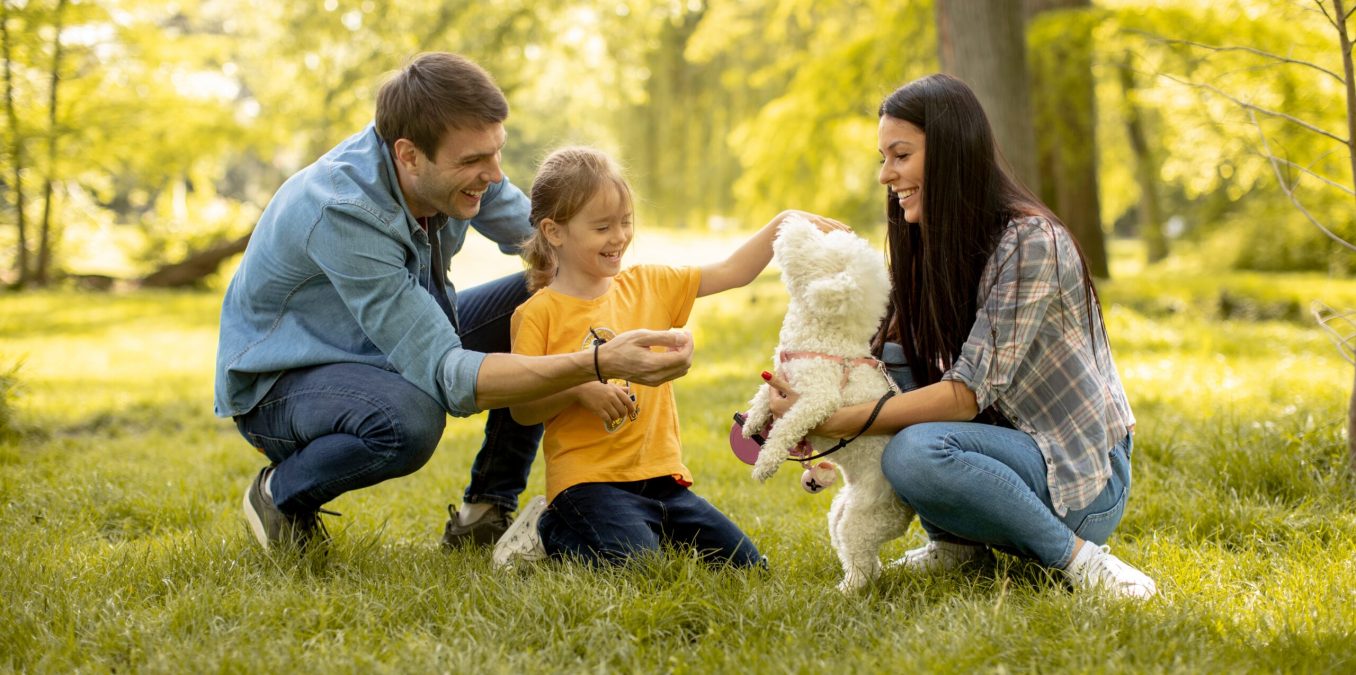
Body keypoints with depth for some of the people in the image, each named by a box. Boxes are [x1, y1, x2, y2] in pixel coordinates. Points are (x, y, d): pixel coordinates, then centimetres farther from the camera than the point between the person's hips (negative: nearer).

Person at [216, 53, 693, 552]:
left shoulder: (452, 166, -15)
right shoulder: (341, 212, -37)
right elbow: (448, 377, -39)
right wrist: (598, 365, -47)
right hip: (280, 380, -7)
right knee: (408, 417, -39)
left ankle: (488, 512, 0)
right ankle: (280, 495, -7)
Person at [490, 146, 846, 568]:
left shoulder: (647, 287, 11)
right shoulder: (539, 314, -5)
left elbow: (730, 273, 11)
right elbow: (521, 409, -7)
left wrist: (783, 225, -1)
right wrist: (579, 390, -23)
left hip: (660, 476, 6)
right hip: (589, 482, -6)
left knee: (745, 563, -1)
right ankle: (552, 531, 0)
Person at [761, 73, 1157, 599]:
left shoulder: (1029, 242, -19)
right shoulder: (930, 248, 6)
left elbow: (969, 392, -24)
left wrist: (832, 421, -27)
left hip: (1083, 481, -8)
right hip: (1009, 446, 8)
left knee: (915, 453, -32)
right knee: (888, 356, -9)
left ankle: (1078, 556, -16)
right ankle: (957, 542, -1)